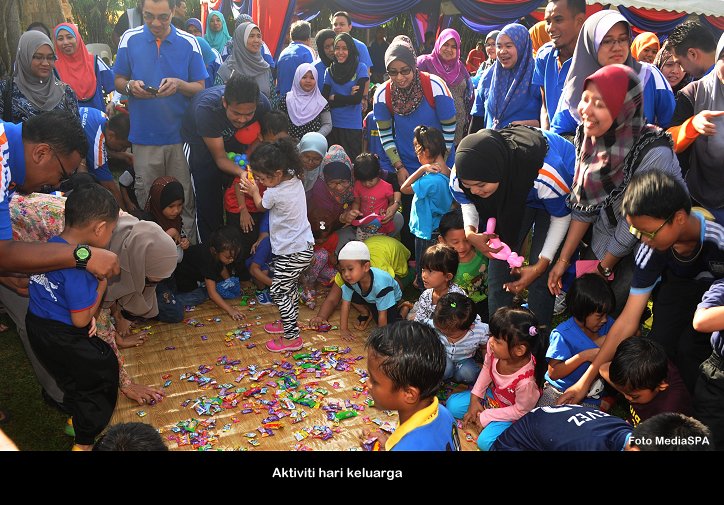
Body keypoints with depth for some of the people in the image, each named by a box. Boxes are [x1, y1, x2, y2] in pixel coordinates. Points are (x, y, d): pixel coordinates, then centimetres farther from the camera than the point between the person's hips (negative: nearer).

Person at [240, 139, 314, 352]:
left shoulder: (274, 193, -24)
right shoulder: (295, 179, -3)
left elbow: (261, 206, 1)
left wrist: (254, 191, 18)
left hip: (292, 252, -9)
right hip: (303, 245, 9)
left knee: (278, 292, 0)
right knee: (289, 287, 22)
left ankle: (292, 337, 5)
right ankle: (288, 323, 37)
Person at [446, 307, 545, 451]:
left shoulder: (525, 381, -42)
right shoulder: (494, 347, -29)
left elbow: (521, 410, -22)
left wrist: (486, 417, -16)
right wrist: (475, 397, -4)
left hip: (512, 412, -5)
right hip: (493, 393, 6)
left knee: (485, 442, -22)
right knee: (452, 405, 3)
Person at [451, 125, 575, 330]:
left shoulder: (546, 174, -44)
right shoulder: (461, 175, -32)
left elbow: (561, 216, -23)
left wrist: (540, 265, -25)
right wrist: (470, 233, -28)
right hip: (512, 194, 4)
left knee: (541, 274, -13)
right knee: (499, 254, -6)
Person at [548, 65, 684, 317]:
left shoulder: (653, 154, -32)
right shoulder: (588, 136, -12)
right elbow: (584, 206, -4)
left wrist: (604, 269, -8)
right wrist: (563, 260, -3)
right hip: (605, 239, 5)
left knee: (613, 313, -5)